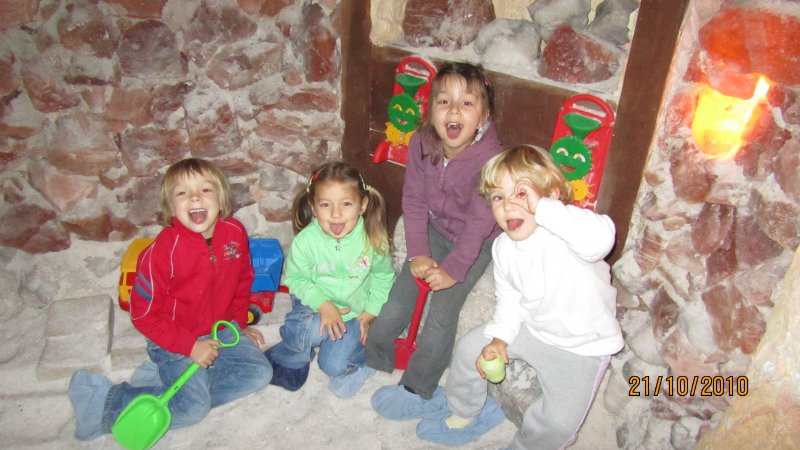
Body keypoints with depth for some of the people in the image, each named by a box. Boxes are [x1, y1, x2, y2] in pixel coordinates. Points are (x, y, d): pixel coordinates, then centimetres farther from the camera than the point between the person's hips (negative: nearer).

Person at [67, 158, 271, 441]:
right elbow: (143, 314, -17)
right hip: (174, 341, -6)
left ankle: (161, 380, 0)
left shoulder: (235, 233, -9)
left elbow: (242, 281, 9)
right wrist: (189, 346, -19)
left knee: (259, 372, -5)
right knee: (194, 408, -18)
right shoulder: (163, 250, -24)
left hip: (221, 331, 6)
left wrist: (239, 323, 12)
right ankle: (104, 402, -1)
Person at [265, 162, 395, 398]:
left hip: (354, 312, 0)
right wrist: (323, 305, -21)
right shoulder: (305, 241, -20)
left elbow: (383, 277, 0)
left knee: (334, 365, -17)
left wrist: (369, 314, -4)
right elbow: (295, 279, -8)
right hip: (315, 305, 0)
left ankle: (364, 356, 18)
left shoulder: (373, 241, -16)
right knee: (307, 333, -33)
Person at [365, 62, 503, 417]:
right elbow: (414, 201, -9)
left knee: (441, 314, -8)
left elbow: (480, 222, -25)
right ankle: (373, 357, 30)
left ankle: (419, 391, 13)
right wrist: (418, 253, -14)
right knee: (398, 300, 4)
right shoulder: (421, 144, -17)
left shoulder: (489, 158, -31)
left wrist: (453, 269, -23)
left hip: (475, 242, -4)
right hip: (436, 229, 4)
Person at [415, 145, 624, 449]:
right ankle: (463, 414, 35)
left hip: (580, 345, -6)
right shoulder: (504, 247, -6)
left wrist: (542, 208, -51)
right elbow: (509, 299, 5)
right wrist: (499, 339, -7)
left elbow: (600, 239, -54)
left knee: (559, 421, -16)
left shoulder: (565, 235, -30)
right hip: (529, 328, 6)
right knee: (470, 349, 7)